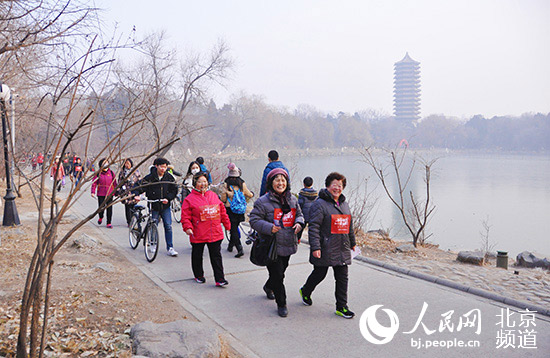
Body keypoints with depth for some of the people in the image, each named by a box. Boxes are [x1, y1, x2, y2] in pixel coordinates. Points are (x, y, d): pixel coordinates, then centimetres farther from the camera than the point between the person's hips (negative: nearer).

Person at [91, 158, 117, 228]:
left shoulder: (111, 172, 5)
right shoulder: (98, 173, 0)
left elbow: (114, 182, 11)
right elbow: (94, 183, 0)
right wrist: (93, 192, -8)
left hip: (110, 193, 1)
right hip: (101, 194, -1)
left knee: (109, 208, -2)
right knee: (101, 207, 0)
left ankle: (109, 223, 7)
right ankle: (100, 217, 34)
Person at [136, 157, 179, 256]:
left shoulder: (169, 177, 0)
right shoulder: (149, 177, -7)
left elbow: (174, 190, 4)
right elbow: (140, 186, -8)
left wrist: (168, 198, -10)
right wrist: (136, 195, -26)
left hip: (165, 206, 1)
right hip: (153, 206, -1)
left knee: (168, 226, -3)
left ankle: (170, 248, 2)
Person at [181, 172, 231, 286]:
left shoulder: (213, 195, 10)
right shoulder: (190, 199, -3)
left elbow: (222, 211, 17)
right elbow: (185, 216, -6)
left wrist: (227, 224, 19)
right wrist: (187, 227, -19)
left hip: (215, 233, 3)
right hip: (198, 235, -2)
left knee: (216, 256, 4)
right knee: (197, 256, 13)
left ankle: (220, 279, 7)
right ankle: (199, 276, 33)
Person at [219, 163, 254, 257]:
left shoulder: (225, 185, -10)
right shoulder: (242, 184, -2)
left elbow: (223, 200, -6)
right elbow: (250, 195, 9)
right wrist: (244, 201, 29)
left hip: (230, 209, -3)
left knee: (233, 229, -1)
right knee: (235, 228, 20)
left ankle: (239, 249, -13)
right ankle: (230, 245, 34)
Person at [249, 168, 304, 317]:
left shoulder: (293, 199, 7)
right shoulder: (263, 201, -12)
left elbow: (299, 214, 18)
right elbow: (254, 220, -11)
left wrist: (298, 223, -5)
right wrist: (269, 227, -26)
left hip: (288, 245, 6)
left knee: (281, 270, 22)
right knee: (277, 275, -5)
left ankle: (269, 287, 53)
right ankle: (281, 304, 12)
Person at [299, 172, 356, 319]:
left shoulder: (344, 204, 14)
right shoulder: (320, 204, -11)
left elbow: (349, 225, 23)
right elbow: (313, 227, -16)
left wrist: (352, 243, 25)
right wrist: (315, 247, -22)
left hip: (342, 250, 6)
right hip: (325, 250, -6)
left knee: (342, 278, 6)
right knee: (319, 274, 9)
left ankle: (341, 307, 14)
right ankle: (305, 292, 37)